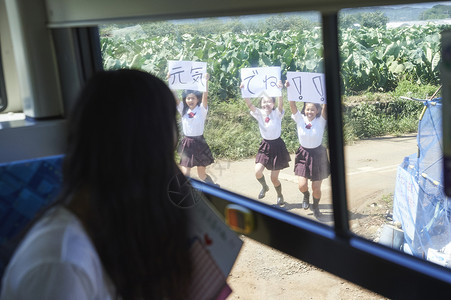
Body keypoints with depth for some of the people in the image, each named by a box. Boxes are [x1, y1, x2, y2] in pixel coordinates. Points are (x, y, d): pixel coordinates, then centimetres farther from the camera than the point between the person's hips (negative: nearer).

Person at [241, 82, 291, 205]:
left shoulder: (277, 114, -12)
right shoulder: (259, 114, -4)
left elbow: (280, 104, -32)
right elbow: (250, 105, -19)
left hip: (277, 146, -3)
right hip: (265, 145, 3)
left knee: (274, 178, 2)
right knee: (257, 172, -14)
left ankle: (280, 196, 32)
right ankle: (264, 187, 21)